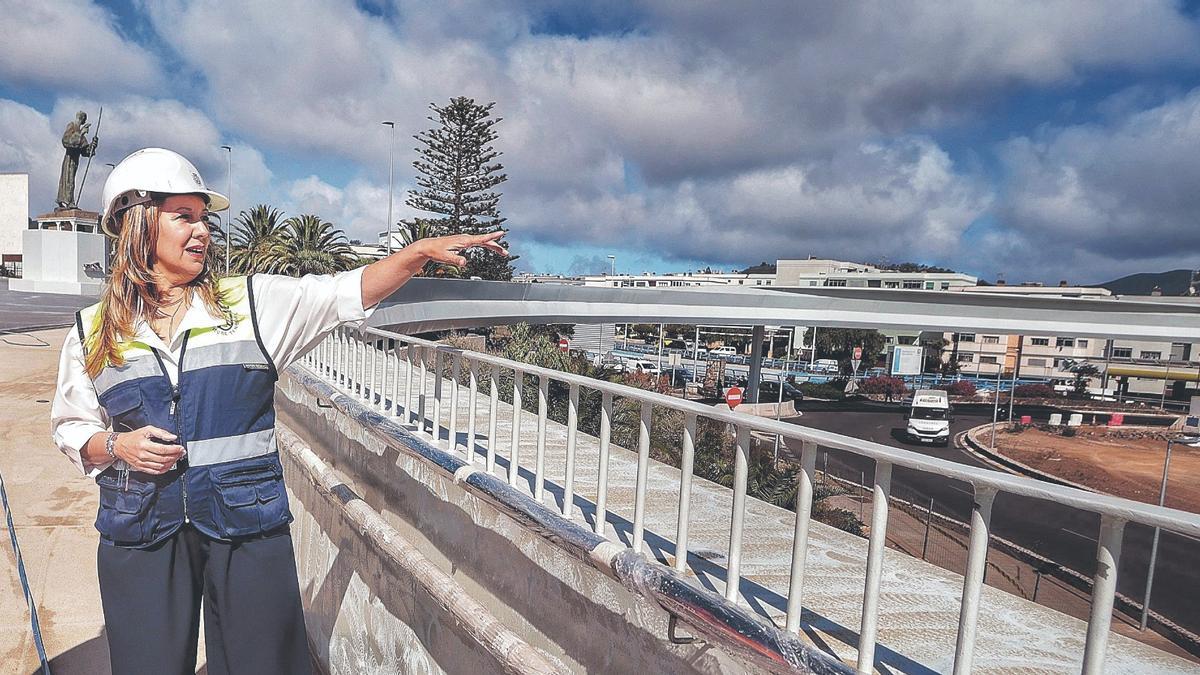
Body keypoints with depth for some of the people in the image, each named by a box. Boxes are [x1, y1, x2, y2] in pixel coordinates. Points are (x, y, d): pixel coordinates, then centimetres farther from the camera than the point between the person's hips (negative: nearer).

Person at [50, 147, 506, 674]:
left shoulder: (251, 302, -1)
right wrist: (116, 446, -8)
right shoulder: (92, 333, 4)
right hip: (139, 534, 1)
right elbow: (71, 427, 14)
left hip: (249, 526, -1)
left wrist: (420, 251, -21)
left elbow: (346, 294, -9)